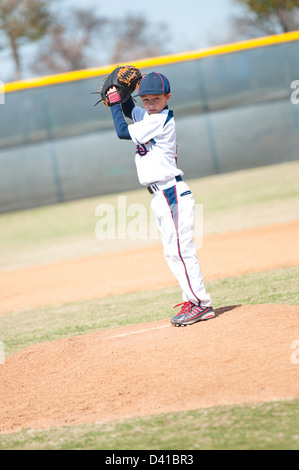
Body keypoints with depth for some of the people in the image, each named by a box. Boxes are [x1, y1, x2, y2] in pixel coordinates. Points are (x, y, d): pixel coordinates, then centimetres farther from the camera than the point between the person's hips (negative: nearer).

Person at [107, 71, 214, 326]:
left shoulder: (162, 120, -14)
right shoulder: (146, 115, 13)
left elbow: (123, 132, -14)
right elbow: (129, 110, 33)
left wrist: (114, 102, -3)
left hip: (172, 193, -10)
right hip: (161, 197, 10)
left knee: (181, 249, -12)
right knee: (173, 252, 11)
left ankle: (201, 303, -9)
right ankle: (194, 300, 15)